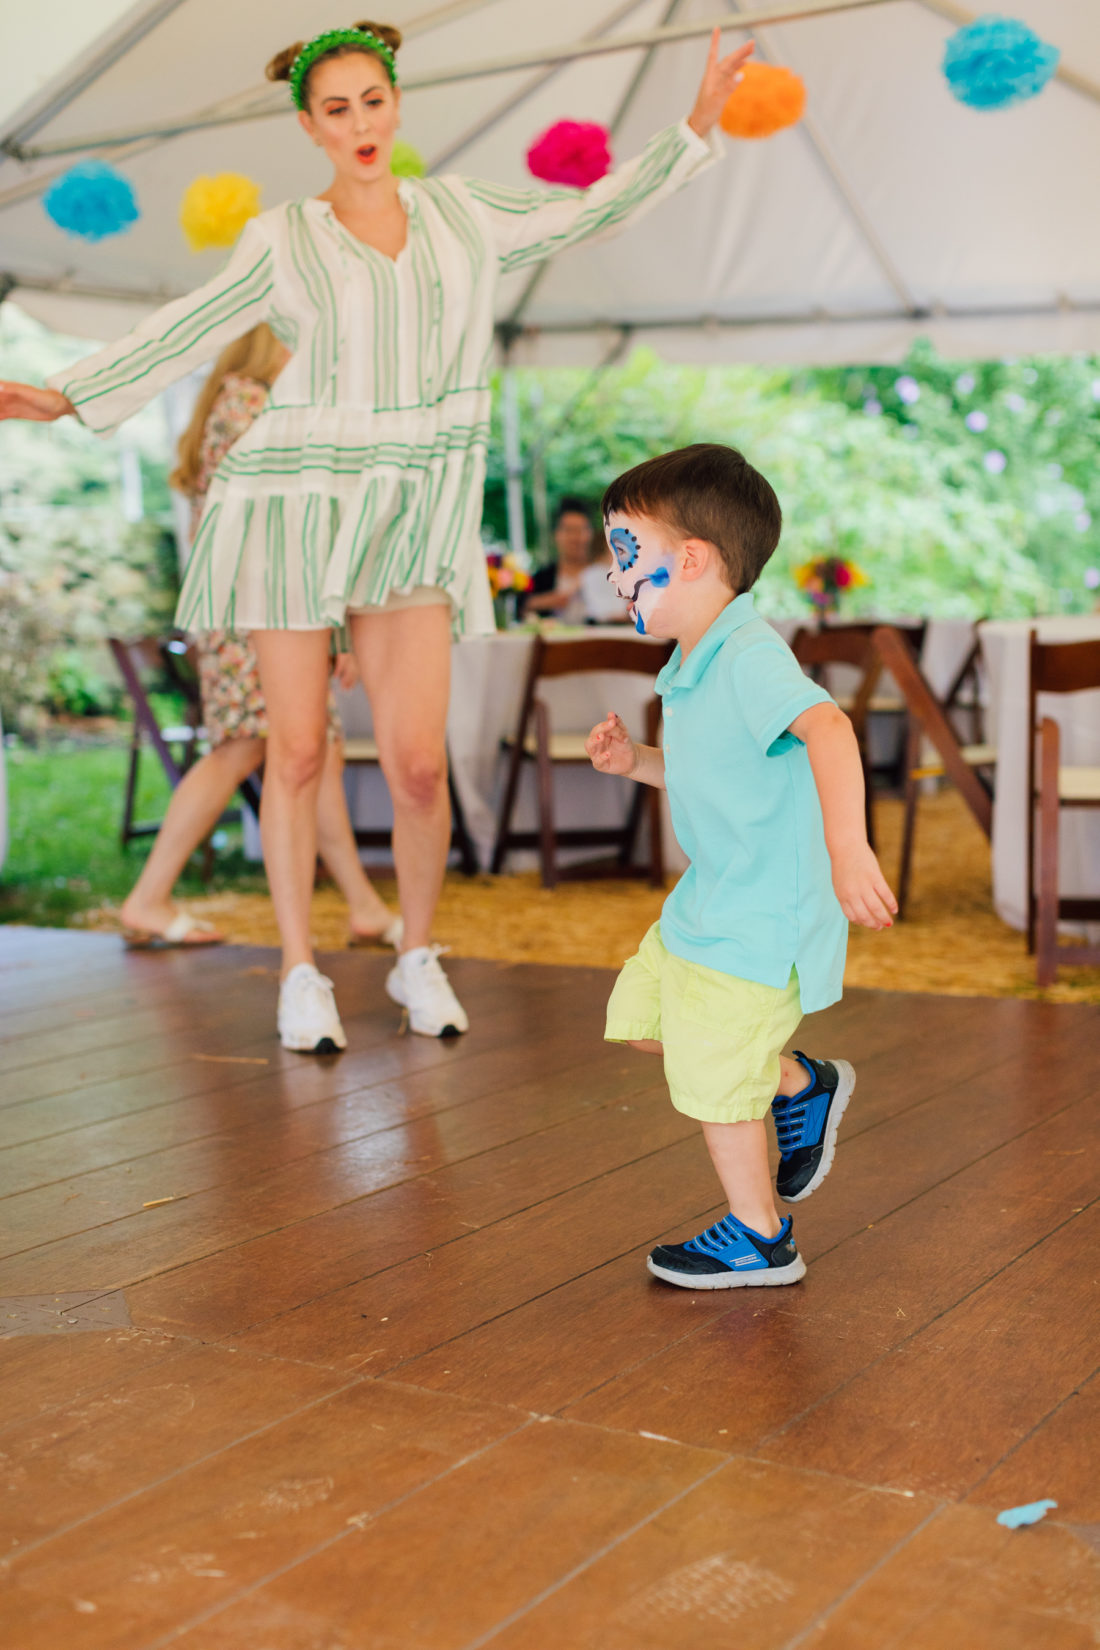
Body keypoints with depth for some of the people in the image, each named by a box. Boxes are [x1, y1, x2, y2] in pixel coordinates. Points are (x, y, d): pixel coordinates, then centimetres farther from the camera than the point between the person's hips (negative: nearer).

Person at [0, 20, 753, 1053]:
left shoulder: (459, 215, 13)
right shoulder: (284, 241, 4)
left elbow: (588, 215, 17)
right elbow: (187, 332, -2)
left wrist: (694, 131, 15)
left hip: (409, 521, 2)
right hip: (294, 502, -1)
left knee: (419, 765, -5)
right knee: (297, 751, 1)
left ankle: (418, 959, 18)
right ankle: (299, 973, 16)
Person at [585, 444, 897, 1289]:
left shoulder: (749, 657, -25)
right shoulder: (692, 667, 8)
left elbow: (827, 728, -42)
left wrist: (847, 846, -53)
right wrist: (639, 761, 5)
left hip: (761, 920, -10)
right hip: (705, 903, 10)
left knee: (715, 1079, 2)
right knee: (641, 1016, 22)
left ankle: (758, 1240, 24)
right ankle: (802, 1087, 32)